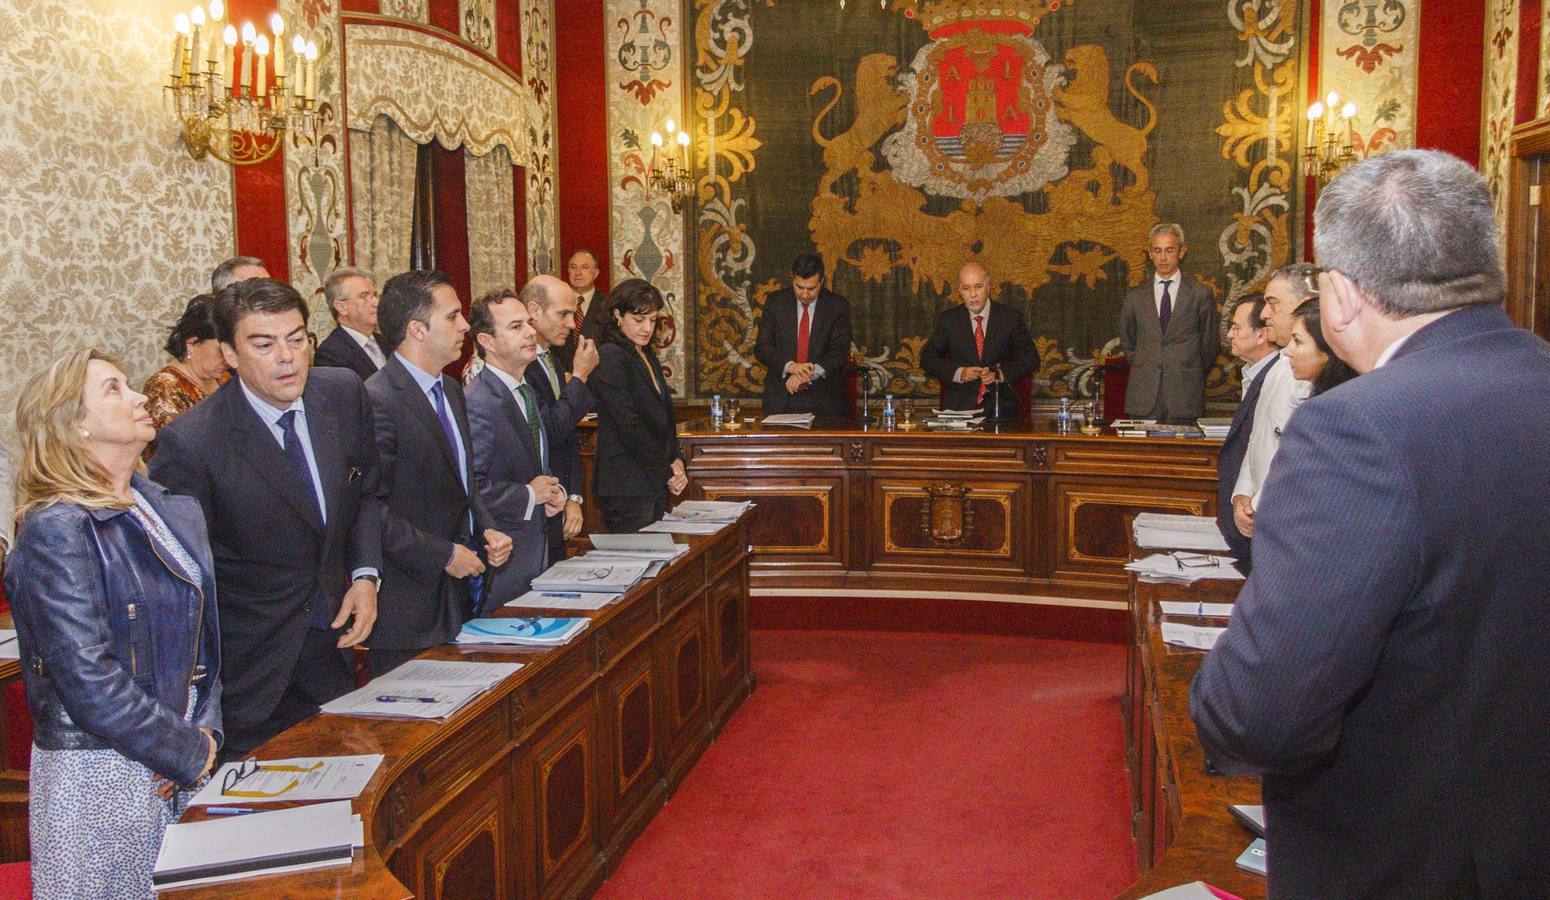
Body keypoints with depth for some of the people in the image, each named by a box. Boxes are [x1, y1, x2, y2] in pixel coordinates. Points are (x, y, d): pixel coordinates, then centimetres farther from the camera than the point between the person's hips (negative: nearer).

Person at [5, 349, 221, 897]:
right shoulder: (55, 531, -15)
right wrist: (188, 752, -12)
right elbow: (89, 682, -20)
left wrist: (205, 734, 0)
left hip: (179, 770, 7)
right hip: (98, 775, -7)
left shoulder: (175, 512, 8)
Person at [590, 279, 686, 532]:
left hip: (655, 483, 9)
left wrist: (677, 460, 3)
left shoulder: (647, 357, 17)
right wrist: (666, 472, -11)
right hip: (627, 487, -9)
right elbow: (628, 424, -17)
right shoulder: (610, 357, -11)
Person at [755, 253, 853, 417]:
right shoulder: (775, 302, 2)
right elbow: (762, 347, -2)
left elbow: (840, 350, -8)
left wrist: (810, 374, -24)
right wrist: (790, 366, -21)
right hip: (781, 399, 1)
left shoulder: (838, 306, -1)